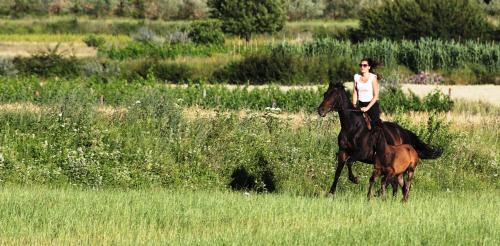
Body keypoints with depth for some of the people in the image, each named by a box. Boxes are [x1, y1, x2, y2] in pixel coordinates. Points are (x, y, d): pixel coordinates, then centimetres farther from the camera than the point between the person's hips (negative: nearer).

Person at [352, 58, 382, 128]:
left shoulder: (373, 77, -9)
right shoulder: (357, 77, 4)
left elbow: (376, 96, -11)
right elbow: (355, 93, 9)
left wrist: (367, 107, -18)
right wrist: (354, 105, -3)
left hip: (372, 105, -5)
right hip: (361, 105, 5)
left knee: (374, 124, -11)